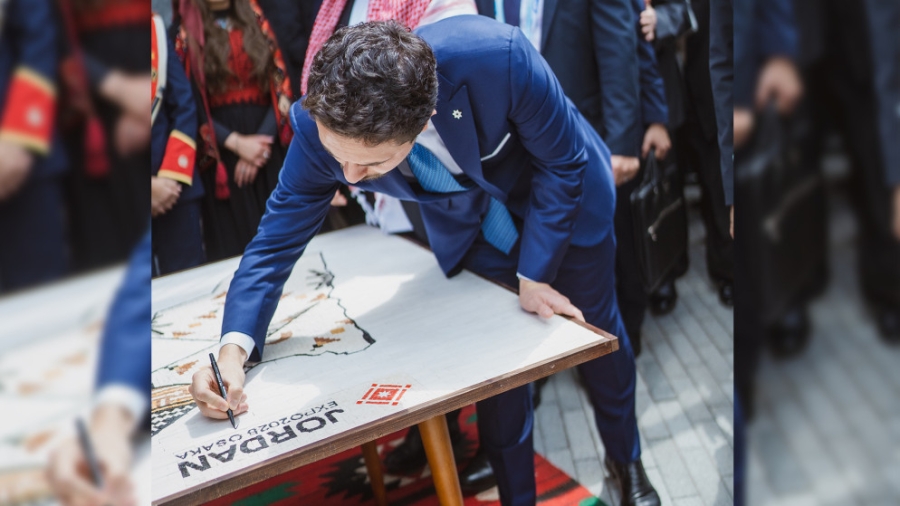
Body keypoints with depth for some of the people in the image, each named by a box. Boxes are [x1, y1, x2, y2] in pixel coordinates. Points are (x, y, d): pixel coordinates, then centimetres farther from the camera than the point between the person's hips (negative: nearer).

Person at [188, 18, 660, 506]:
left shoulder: (499, 56, -43)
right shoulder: (318, 124, -32)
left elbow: (564, 160, -24)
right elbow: (277, 238, -20)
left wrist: (534, 274, -19)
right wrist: (234, 346, -34)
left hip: (560, 192, -1)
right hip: (467, 225, 1)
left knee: (597, 328, 16)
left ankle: (626, 460, 45)